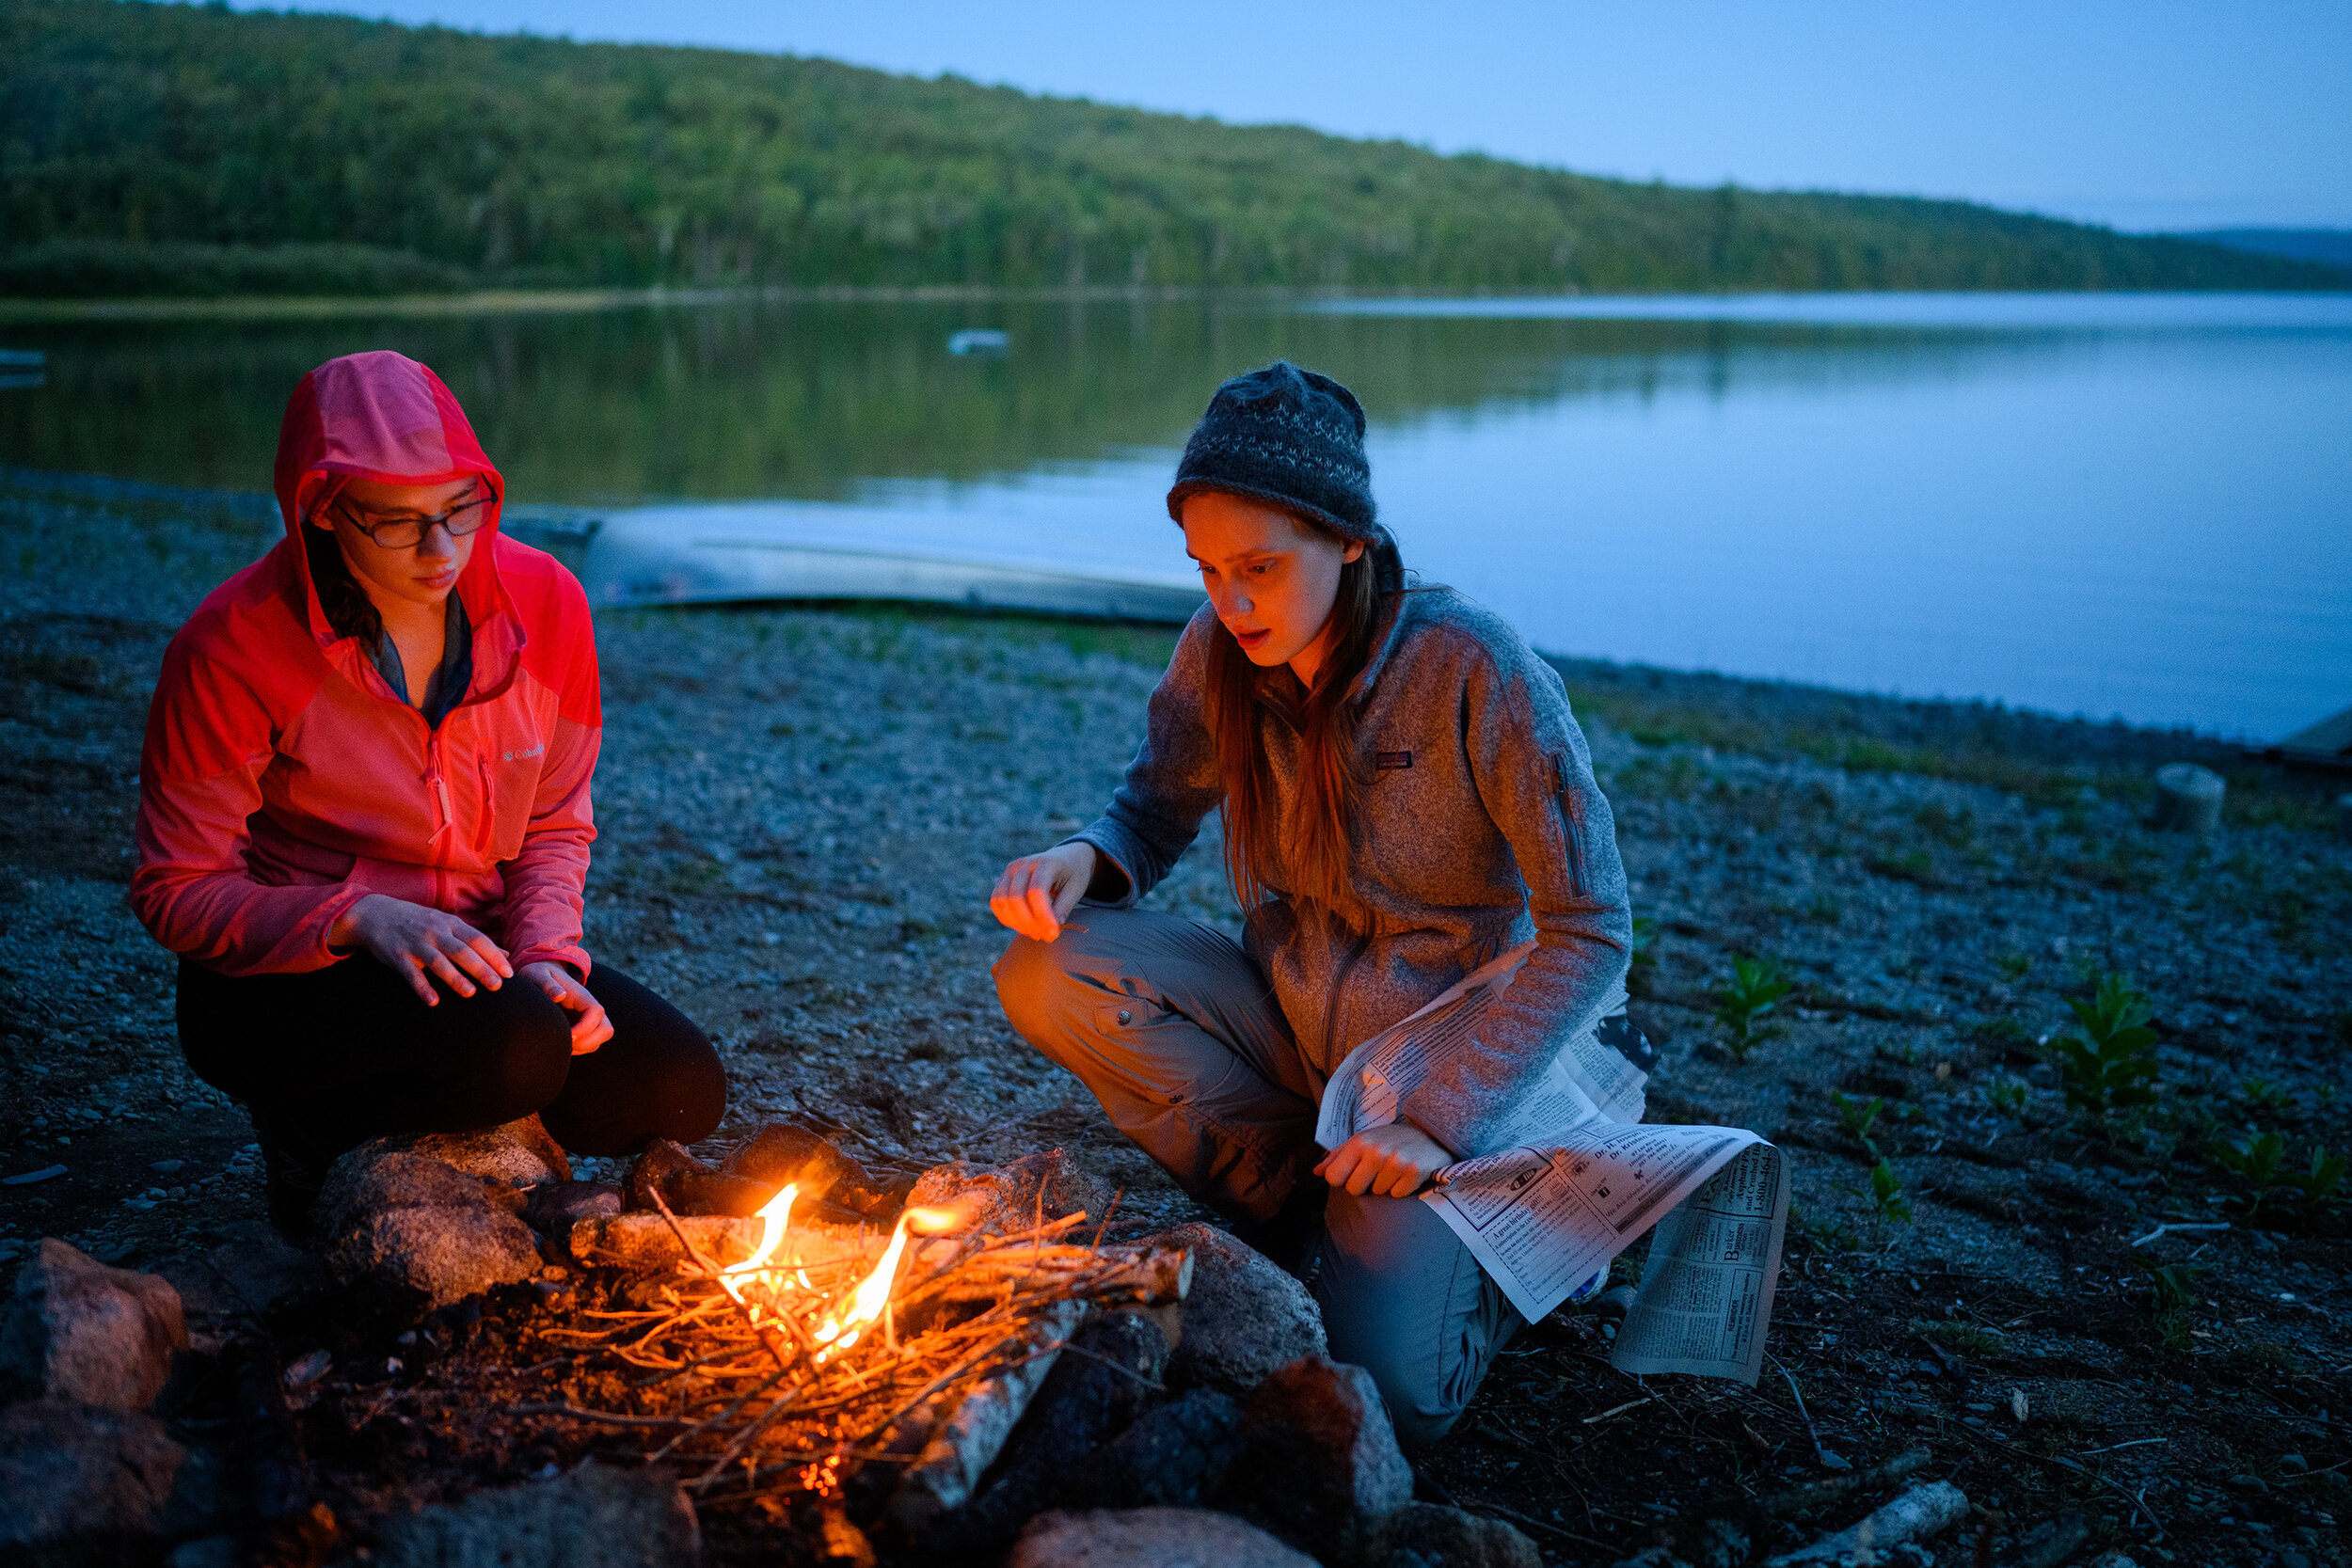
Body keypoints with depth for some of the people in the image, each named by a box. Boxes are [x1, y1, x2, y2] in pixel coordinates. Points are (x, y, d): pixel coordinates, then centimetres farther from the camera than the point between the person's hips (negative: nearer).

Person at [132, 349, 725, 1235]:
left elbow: (556, 823, 6)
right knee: (516, 1049, -33)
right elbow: (176, 893, -12)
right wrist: (364, 919, -27)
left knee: (679, 1090, -15)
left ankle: (465, 1125, 11)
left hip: (472, 954, 5)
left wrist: (544, 955, -13)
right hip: (282, 977, -4)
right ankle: (311, 1125, -2)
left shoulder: (544, 603, -6)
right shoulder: (234, 647, -17)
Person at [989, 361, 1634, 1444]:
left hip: (1439, 1065, -5)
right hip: (1286, 1029, 5)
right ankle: (1307, 1201, -6)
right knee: (1045, 972, -20)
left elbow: (1593, 932, -18)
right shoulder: (1220, 654, -8)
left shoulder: (1475, 672, -22)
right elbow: (1156, 811, 8)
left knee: (1385, 1397, -22)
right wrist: (1084, 859, -18)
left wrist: (1445, 1122, -23)